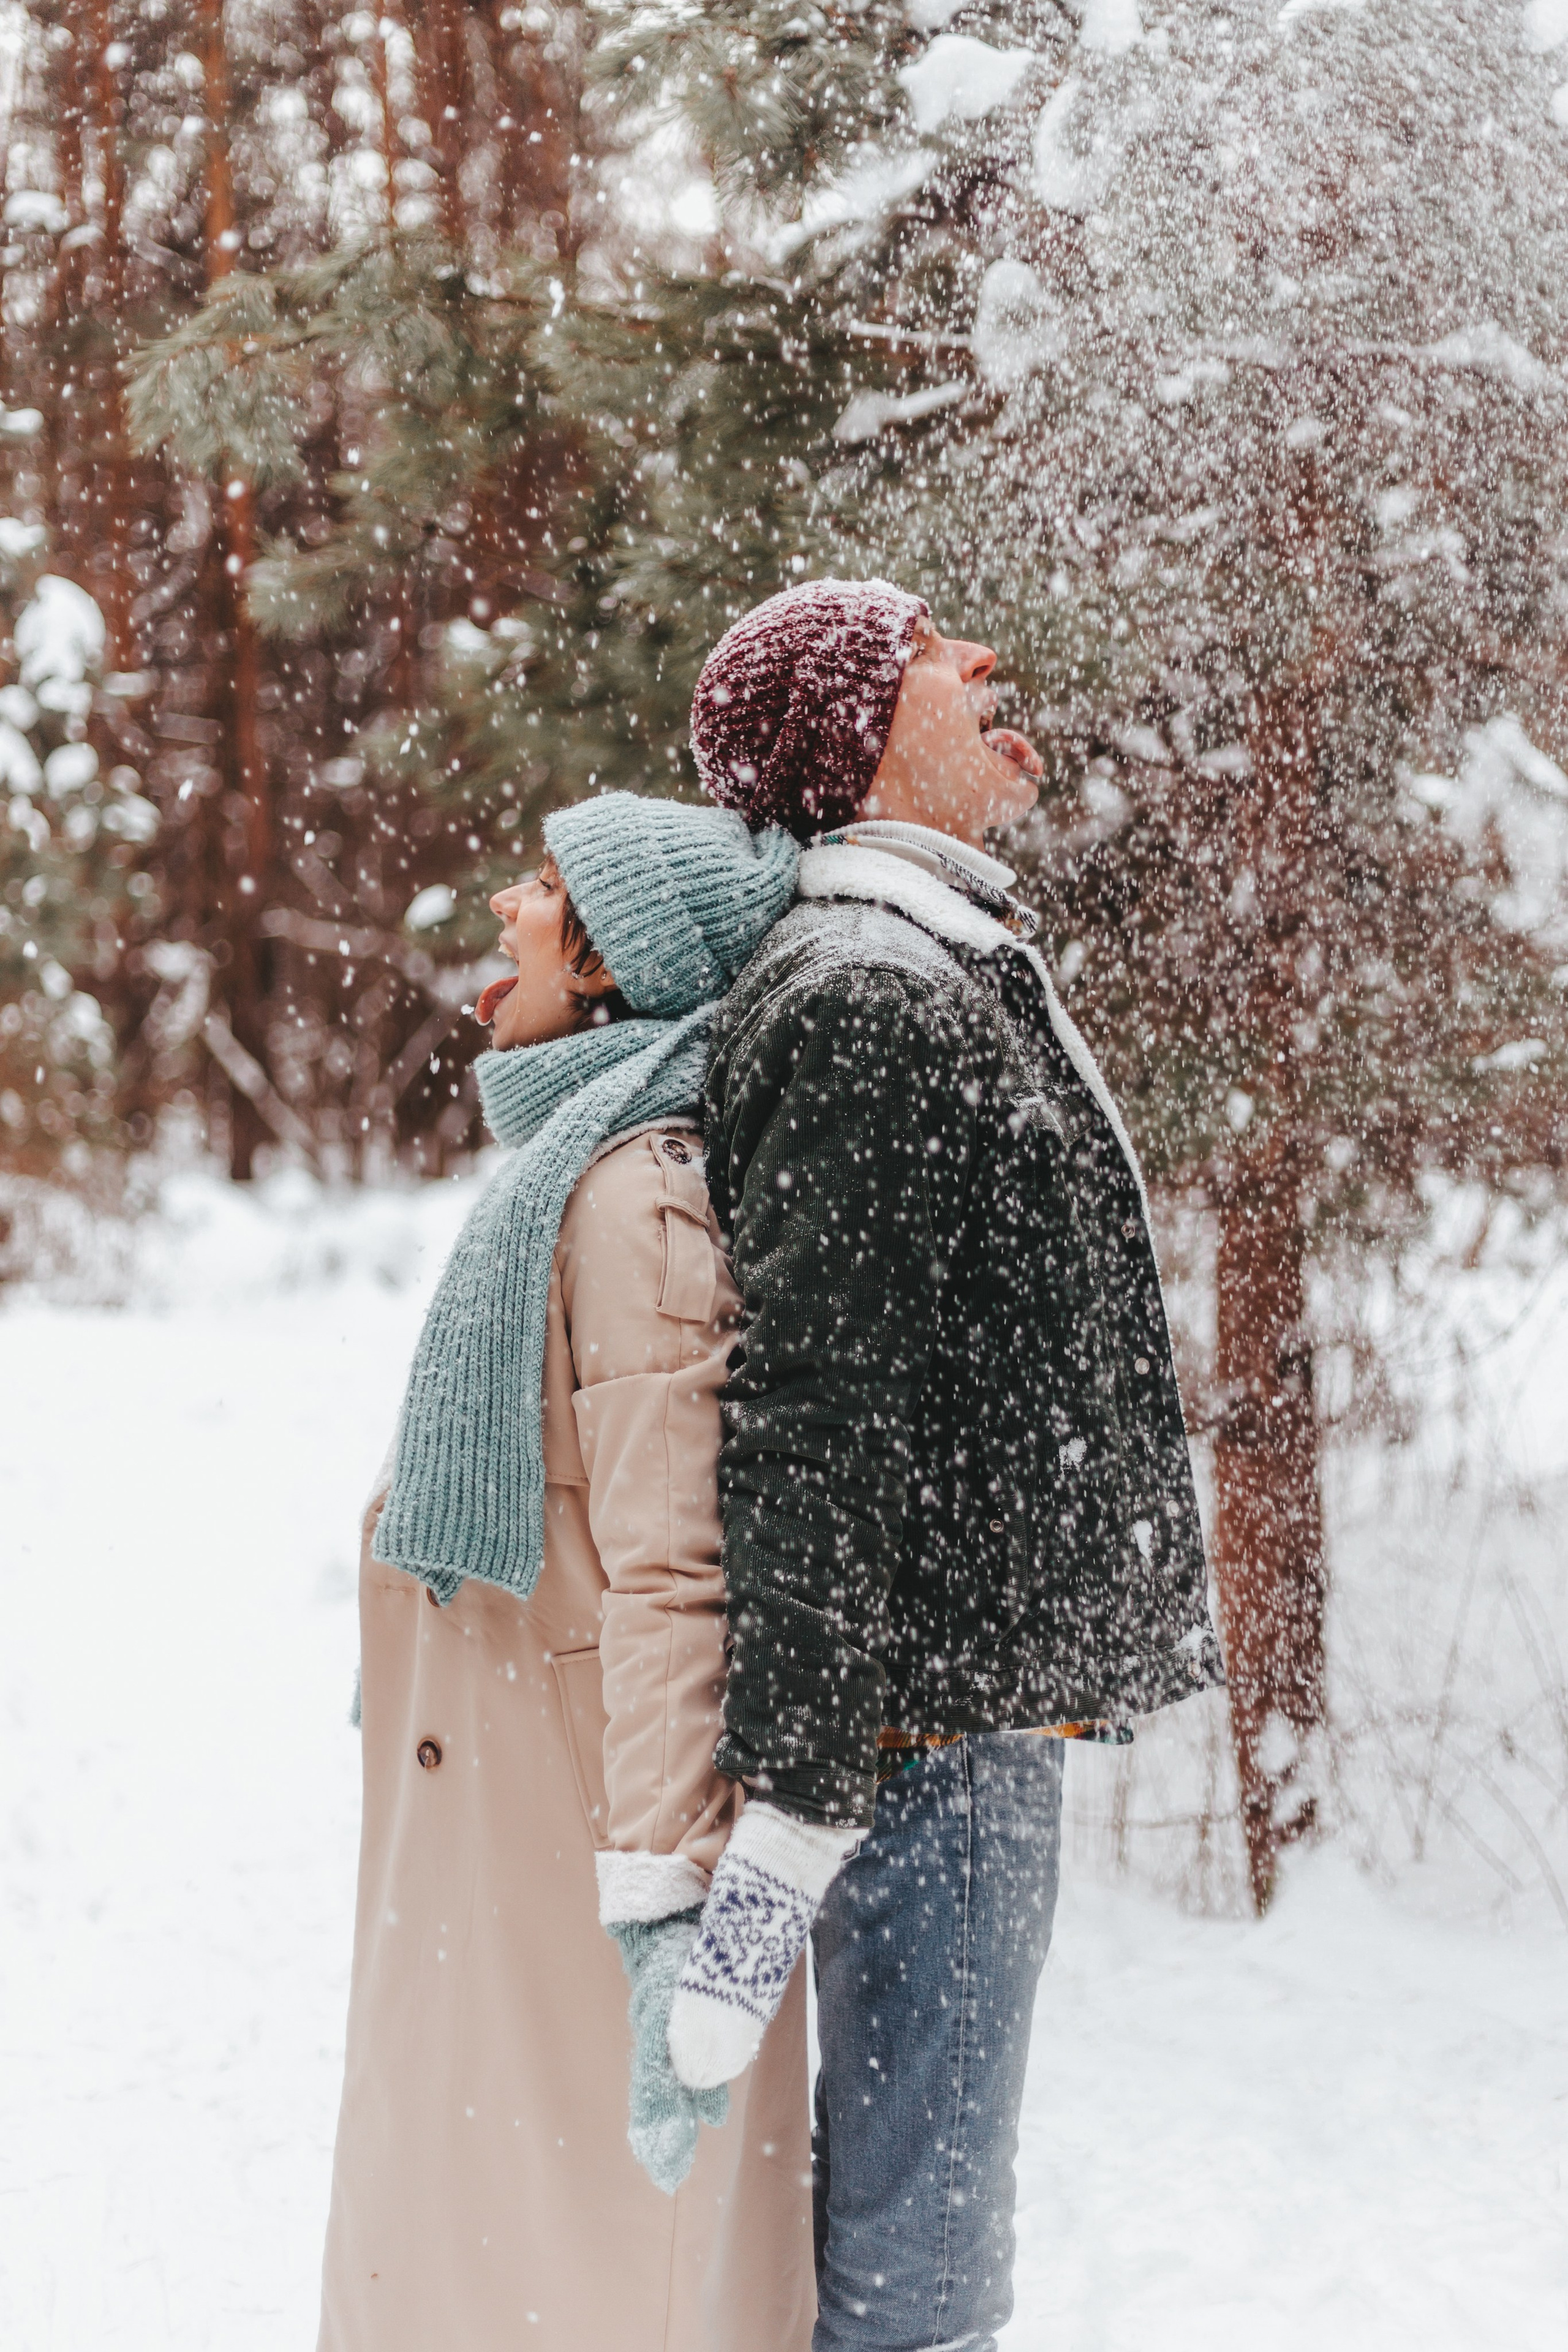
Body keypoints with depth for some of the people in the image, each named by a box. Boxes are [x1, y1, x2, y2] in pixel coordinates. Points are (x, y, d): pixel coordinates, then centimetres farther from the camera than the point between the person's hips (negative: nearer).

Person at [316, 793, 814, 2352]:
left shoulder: (636, 1189, -19)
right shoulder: (575, 1160, 13)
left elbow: (670, 1564, -25)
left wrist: (665, 1902, -27)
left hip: (581, 1842, -10)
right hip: (507, 1822, 10)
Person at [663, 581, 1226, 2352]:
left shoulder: (936, 975, 18)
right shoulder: (870, 1002, -16)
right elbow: (809, 1430, -22)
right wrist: (788, 1810, -24)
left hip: (971, 1692, 10)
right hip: (930, 1735, -10)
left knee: (898, 2193, 20)